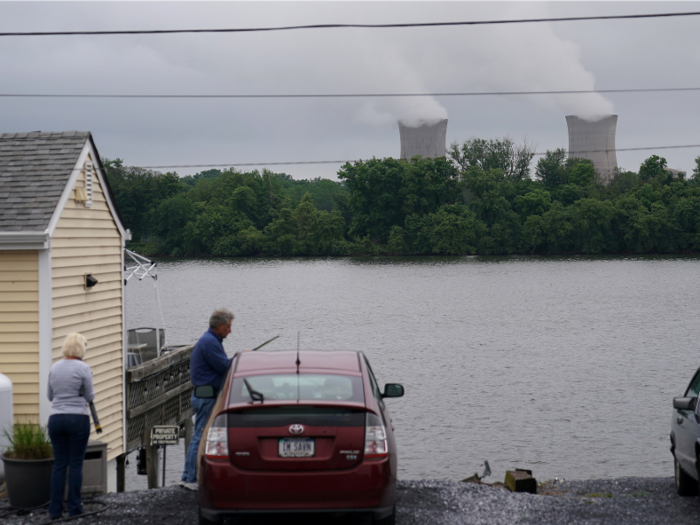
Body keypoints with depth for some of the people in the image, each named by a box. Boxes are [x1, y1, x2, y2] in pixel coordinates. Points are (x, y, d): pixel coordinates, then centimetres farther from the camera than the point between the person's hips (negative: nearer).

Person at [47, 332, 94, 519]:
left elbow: (50, 396, 15)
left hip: (56, 419, 4)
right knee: (75, 464, 2)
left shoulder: (54, 368, 8)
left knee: (59, 464, 8)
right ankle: (74, 508, 4)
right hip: (78, 418, -4)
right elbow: (90, 396, -2)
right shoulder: (83, 368, -8)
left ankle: (55, 509, 8)